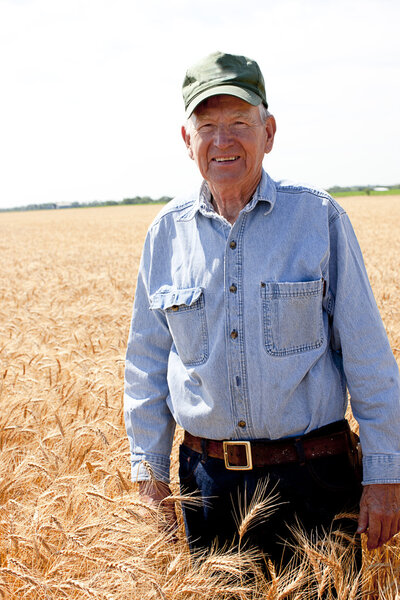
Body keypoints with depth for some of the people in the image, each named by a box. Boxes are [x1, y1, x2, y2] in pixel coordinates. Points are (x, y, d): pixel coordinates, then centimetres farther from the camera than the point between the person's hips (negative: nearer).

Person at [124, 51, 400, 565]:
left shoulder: (319, 218, -5)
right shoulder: (166, 233, 2)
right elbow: (146, 363, 10)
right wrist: (149, 473, 8)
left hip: (312, 483, -2)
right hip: (208, 480, 2)